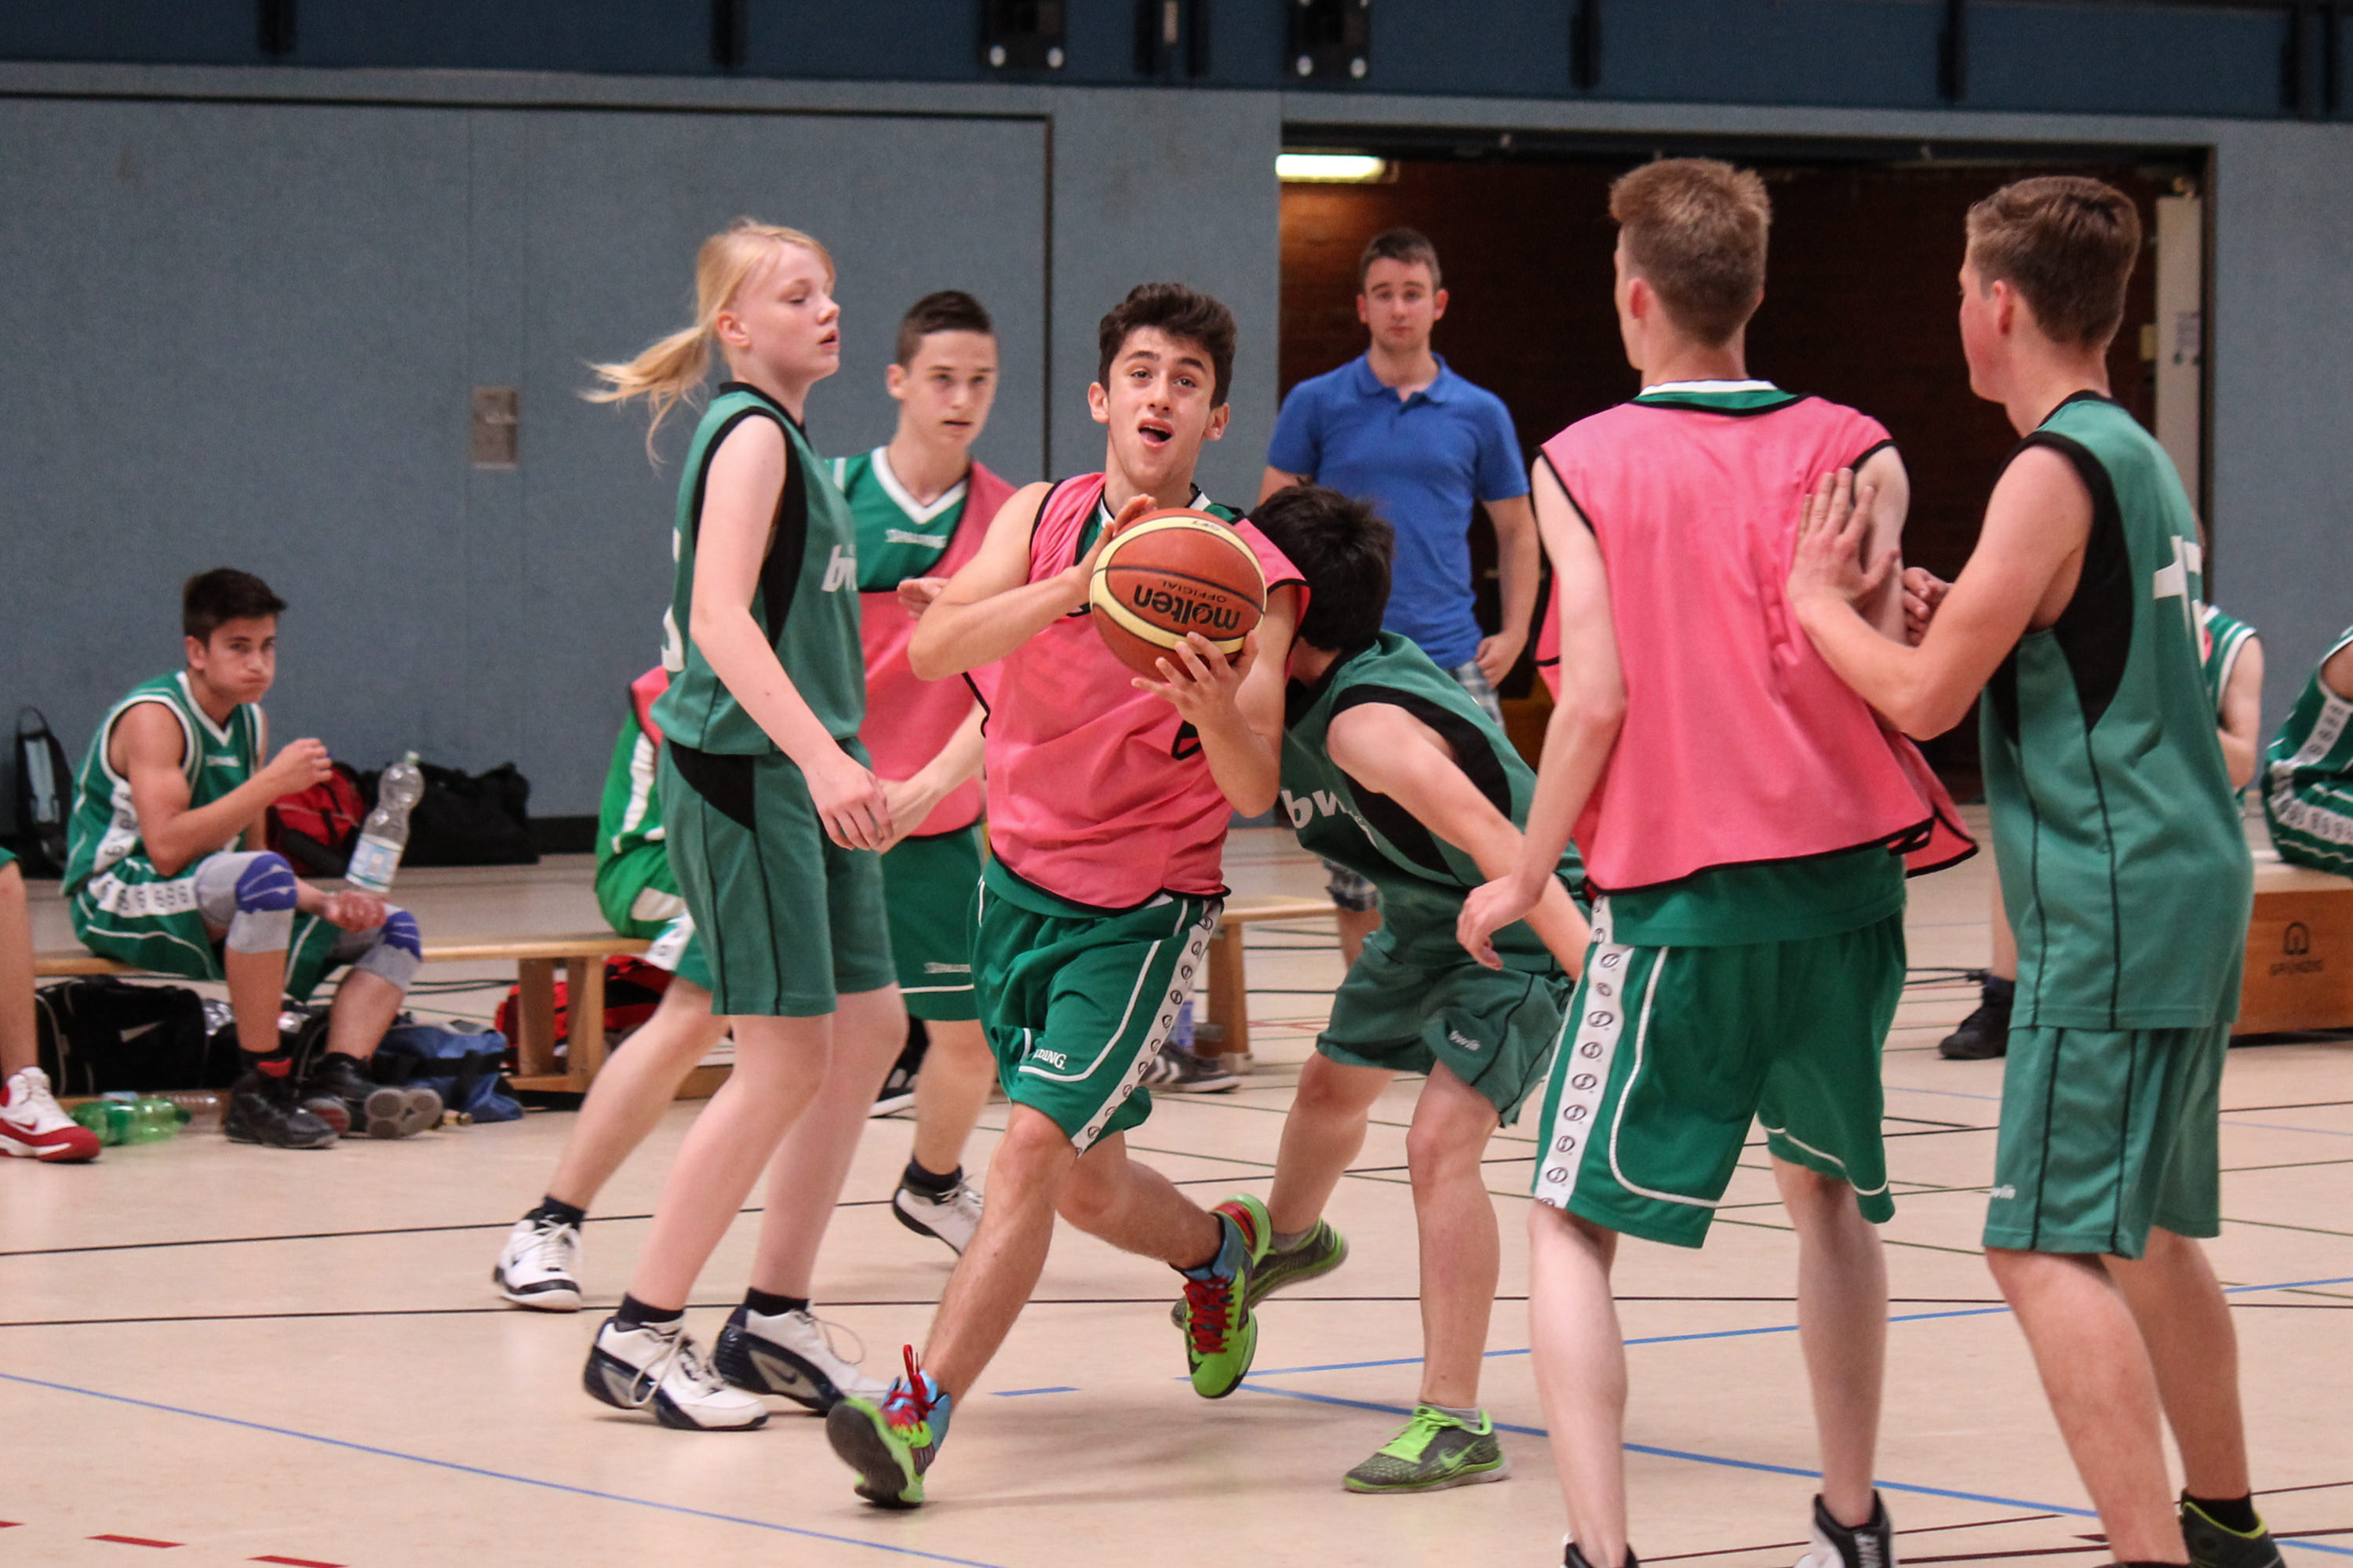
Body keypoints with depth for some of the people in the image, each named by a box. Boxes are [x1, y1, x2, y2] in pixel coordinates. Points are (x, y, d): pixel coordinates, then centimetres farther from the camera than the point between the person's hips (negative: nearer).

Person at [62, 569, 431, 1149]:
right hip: (123, 901, -9)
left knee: (393, 931, 4)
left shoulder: (249, 723, 11)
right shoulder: (155, 716, -14)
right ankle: (261, 1089, -33)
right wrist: (271, 782, -25)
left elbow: (251, 849, 14)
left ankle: (337, 1079, -20)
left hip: (214, 918, 9)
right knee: (262, 877, -39)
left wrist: (326, 903, -4)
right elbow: (167, 849, -27)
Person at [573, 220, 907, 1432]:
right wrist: (822, 757, -32)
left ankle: (770, 1319, 16)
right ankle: (639, 1332, -2)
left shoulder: (786, 442, 18)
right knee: (787, 1059, -9)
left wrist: (840, 767, 27)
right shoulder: (750, 434, -12)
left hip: (798, 776, 10)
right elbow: (720, 618, -23)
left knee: (867, 1031, 9)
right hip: (744, 773, -10)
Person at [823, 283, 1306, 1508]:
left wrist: (1218, 707, -40)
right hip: (1020, 881, 4)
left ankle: (922, 1412, -20)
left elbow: (1255, 788, -18)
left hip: (1144, 910, -4)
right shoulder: (1043, 520, -2)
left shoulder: (1247, 577, -11)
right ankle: (1218, 1250, 46)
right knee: (1086, 1188, 14)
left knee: (1036, 1143, -20)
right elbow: (935, 647, -20)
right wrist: (1077, 586, -35)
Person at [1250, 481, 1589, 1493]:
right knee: (1333, 1082, 28)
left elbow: (1494, 841, -43)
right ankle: (1289, 1239, 62)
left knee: (1441, 1137, -25)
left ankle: (1455, 1423, -21)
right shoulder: (1293, 698, -9)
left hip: (1521, 935, -10)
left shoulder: (1366, 725, -36)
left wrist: (1595, 970, -51)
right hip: (1426, 924, 10)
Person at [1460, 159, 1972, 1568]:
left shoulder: (1582, 466, -3)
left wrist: (1524, 878, 3)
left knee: (1573, 1224, 5)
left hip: (1678, 899, -3)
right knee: (1831, 1195, 23)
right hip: (1844, 880, 3)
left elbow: (1596, 702, -9)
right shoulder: (1854, 453, 3)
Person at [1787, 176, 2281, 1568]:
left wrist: (1819, 598, 1)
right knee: (2148, 1231, 21)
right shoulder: (2142, 460, 14)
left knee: (2047, 1245, -12)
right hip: (2193, 882, 10)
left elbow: (1924, 695, -15)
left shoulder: (2053, 474, -14)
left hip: (2111, 910, -10)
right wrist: (1930, 603, 12)